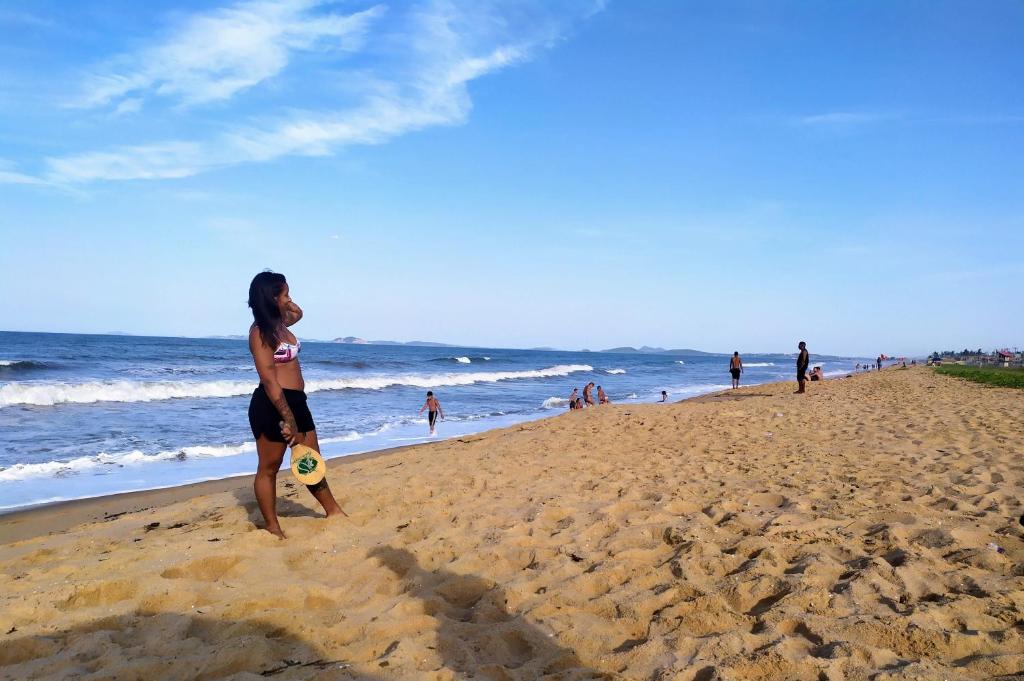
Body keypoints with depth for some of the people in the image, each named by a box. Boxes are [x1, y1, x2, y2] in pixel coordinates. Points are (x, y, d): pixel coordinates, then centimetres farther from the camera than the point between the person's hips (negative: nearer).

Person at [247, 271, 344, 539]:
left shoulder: (278, 324, 11)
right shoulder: (260, 331, -15)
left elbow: (298, 313, 36)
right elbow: (269, 379, -22)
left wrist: (287, 304, 13)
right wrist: (287, 418, -25)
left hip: (297, 401, 9)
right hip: (272, 404, -9)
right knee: (269, 468, 6)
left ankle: (334, 511, 28)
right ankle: (272, 527, 16)